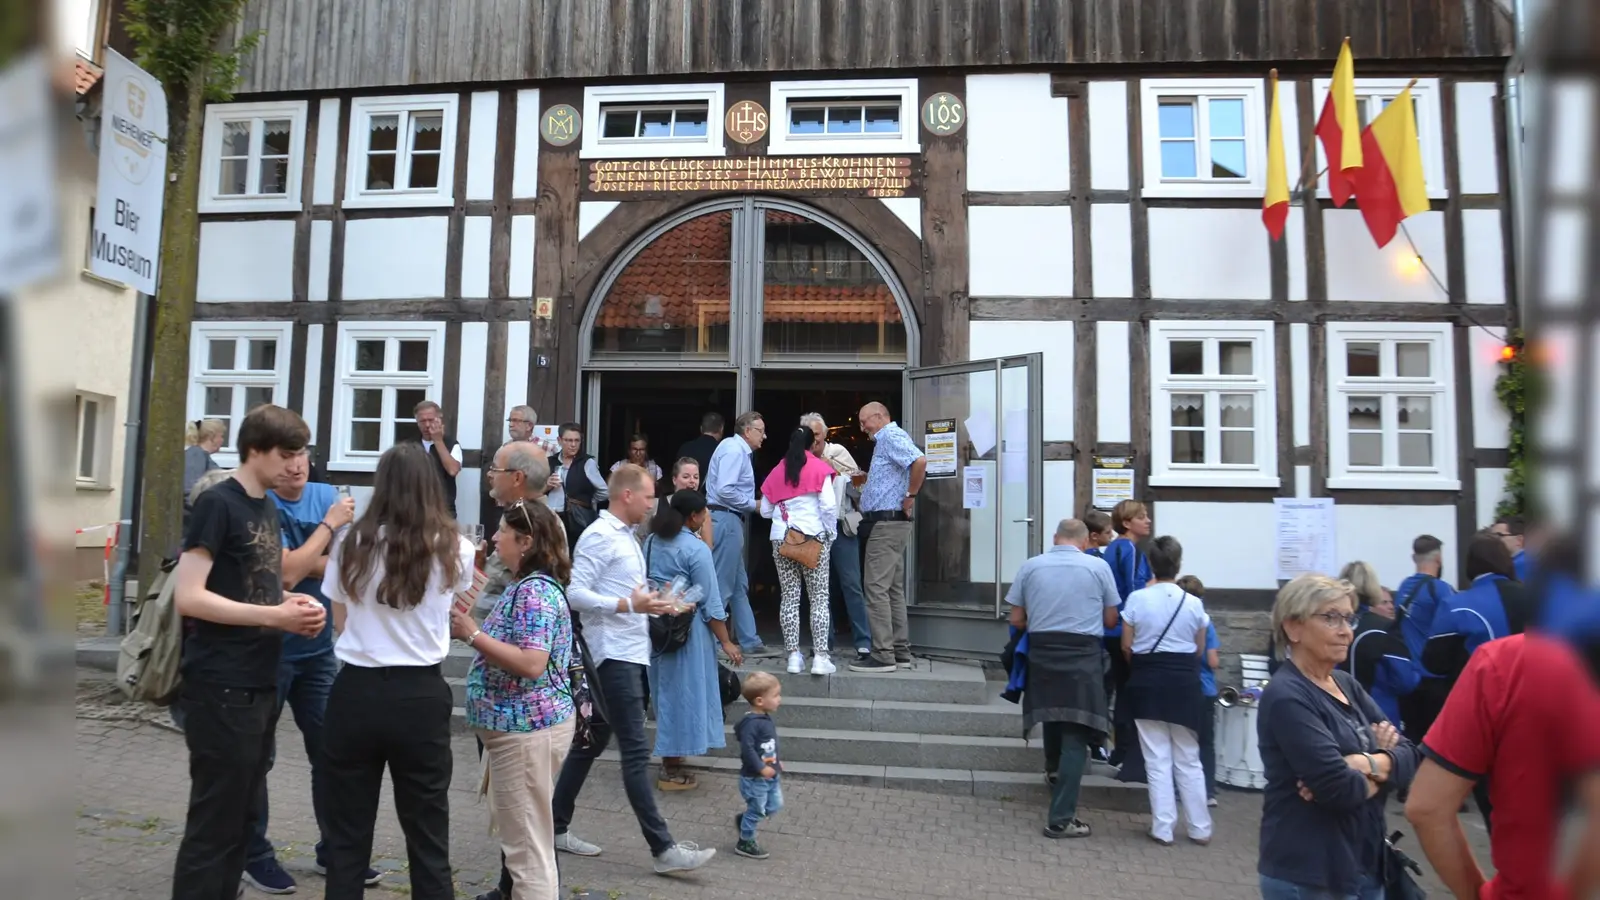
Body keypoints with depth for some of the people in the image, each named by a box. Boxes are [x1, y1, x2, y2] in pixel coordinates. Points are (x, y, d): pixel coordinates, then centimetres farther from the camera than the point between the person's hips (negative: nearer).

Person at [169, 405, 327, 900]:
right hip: (221, 689, -8)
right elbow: (188, 597, -18)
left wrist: (292, 601, 4)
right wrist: (275, 615, -19)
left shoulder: (267, 508, 12)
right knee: (214, 821, 1)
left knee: (243, 816, 17)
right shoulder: (217, 503, -12)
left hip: (260, 685, 8)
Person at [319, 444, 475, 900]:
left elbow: (340, 621, 10)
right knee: (428, 839, 9)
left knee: (347, 838, 13)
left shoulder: (351, 543, -1)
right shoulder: (454, 550, -3)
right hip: (421, 697, -1)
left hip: (356, 692, 1)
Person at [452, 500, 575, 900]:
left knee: (528, 841, -1)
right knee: (518, 832, 23)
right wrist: (471, 628, 9)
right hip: (517, 726, 11)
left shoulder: (534, 591, -19)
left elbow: (532, 664, -28)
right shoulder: (526, 586, 14)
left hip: (528, 729, -11)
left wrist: (473, 634, -23)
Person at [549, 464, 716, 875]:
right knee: (636, 752, -8)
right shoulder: (598, 536, -13)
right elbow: (574, 594, -19)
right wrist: (629, 605, -23)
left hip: (630, 653, 10)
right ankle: (663, 849, -4)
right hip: (614, 655, -10)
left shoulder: (627, 536, 16)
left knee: (592, 742, 15)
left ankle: (556, 827, 26)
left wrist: (651, 604, 7)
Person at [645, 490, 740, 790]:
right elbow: (710, 602, -15)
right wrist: (726, 642, -9)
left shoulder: (651, 541, 5)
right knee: (682, 692, 4)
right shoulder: (696, 549, -16)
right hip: (686, 630, -7)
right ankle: (671, 771, 13)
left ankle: (669, 758, 36)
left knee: (665, 689, 20)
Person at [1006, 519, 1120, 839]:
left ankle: (1053, 769, 50)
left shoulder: (1030, 566, 2)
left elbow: (1017, 620, 5)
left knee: (1052, 713, 29)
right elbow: (1110, 619, 5)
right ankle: (1060, 818, 1)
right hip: (1083, 655, -2)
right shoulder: (1098, 567, -2)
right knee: (1075, 736, 1)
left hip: (1041, 651, 3)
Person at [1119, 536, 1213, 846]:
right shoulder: (1193, 603, -4)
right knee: (1189, 760, 14)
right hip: (1184, 681, 1)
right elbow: (1200, 650, 5)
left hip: (1148, 681, -1)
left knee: (1157, 760, 6)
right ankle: (1200, 828, 21)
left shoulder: (1136, 599, -8)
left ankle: (1163, 828, 9)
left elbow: (1126, 647, -3)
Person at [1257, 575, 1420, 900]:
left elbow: (1408, 755, 1)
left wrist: (1367, 764, -17)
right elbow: (1340, 789, -24)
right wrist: (1379, 775, -6)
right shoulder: (1286, 697, -18)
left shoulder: (1346, 684, 8)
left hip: (1365, 865, 8)